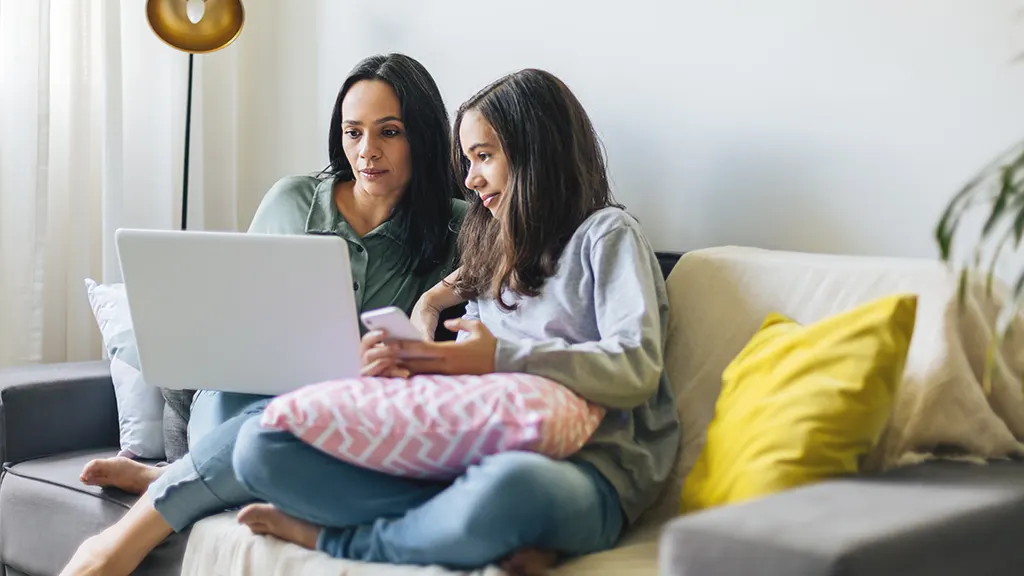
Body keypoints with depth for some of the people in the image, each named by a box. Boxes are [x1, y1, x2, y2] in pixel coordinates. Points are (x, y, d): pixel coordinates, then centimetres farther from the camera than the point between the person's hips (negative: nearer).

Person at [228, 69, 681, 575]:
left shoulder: (605, 234, 8)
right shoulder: (496, 253, 29)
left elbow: (638, 368, -9)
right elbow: (462, 370, 18)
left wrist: (501, 357, -17)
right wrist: (401, 360, -4)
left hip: (580, 469, -6)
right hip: (473, 456, 6)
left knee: (508, 485, -45)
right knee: (260, 445, -11)